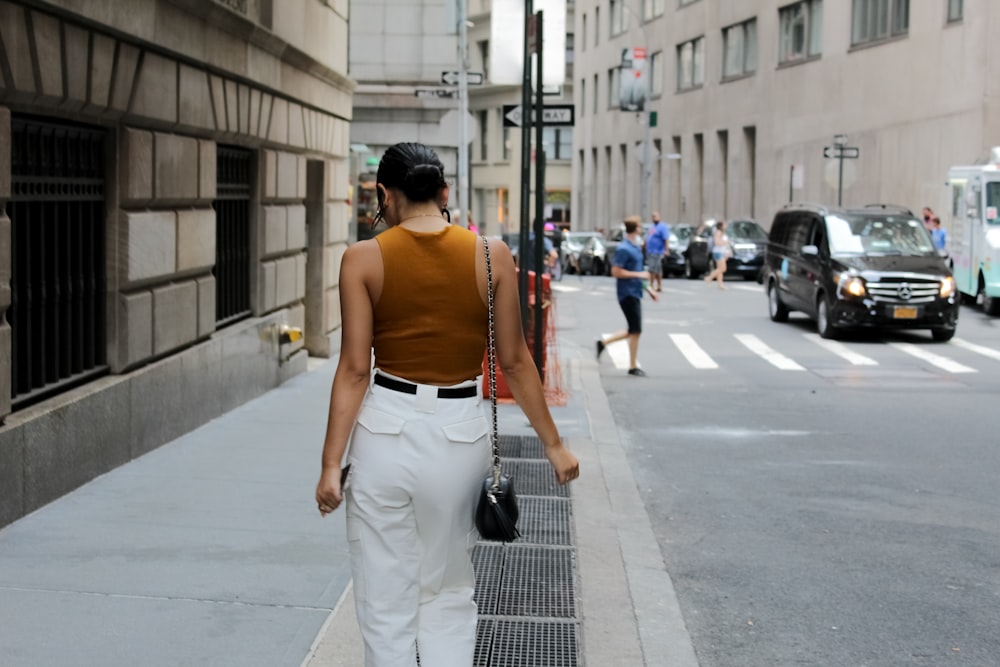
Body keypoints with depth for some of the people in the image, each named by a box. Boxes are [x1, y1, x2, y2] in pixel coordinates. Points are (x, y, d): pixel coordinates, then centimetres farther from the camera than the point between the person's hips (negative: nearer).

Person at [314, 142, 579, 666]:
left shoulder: (364, 259, -6)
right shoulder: (491, 255, -3)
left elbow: (355, 370, -8)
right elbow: (514, 361, 1)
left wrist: (331, 465, -4)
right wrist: (553, 442, 11)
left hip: (385, 431, -1)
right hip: (460, 433, 1)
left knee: (386, 604, 12)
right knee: (449, 598, 18)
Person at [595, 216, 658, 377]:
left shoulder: (636, 247, 12)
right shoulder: (624, 249, -16)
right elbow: (616, 271, -20)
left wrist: (648, 289, 21)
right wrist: (639, 274, -18)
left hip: (635, 293, 9)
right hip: (628, 294, -9)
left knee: (633, 331, 13)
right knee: (635, 331, -4)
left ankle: (603, 343, 24)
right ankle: (633, 366, 5)